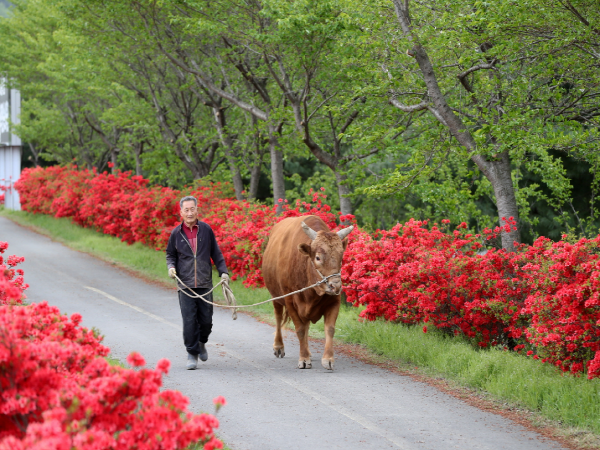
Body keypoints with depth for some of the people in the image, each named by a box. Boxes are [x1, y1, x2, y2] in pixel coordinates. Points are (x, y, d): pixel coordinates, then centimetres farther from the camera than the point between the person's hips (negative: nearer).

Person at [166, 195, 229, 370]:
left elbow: (216, 253, 11)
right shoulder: (176, 233, 3)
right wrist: (171, 267, -4)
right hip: (185, 285, -1)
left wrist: (223, 271, 4)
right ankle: (192, 354, 4)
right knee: (189, 321, -7)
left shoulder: (206, 229, 3)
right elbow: (170, 255, 15)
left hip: (205, 284, 1)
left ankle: (201, 343, 33)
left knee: (206, 320, 4)